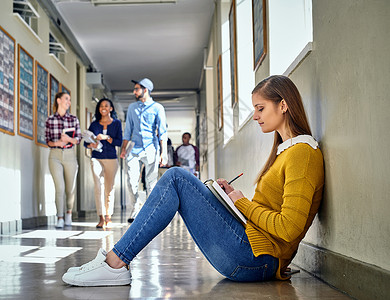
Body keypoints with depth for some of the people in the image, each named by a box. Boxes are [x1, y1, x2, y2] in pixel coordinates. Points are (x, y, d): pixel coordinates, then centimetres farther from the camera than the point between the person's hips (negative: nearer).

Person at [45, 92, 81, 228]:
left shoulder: (74, 119, 6)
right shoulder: (50, 119, 4)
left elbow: (78, 138, 5)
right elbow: (47, 140, 6)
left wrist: (69, 139, -15)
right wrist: (56, 143, -14)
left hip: (70, 155, 2)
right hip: (55, 155, -1)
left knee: (70, 188, 8)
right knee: (60, 188, -11)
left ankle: (69, 212, 33)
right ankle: (60, 219, -5)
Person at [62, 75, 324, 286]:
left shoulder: (303, 153, -12)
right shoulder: (286, 150, 19)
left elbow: (289, 228, -21)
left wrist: (244, 204, -9)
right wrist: (233, 195, 8)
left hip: (254, 259, -10)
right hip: (253, 259, 10)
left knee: (176, 178, -12)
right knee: (178, 179, 10)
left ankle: (115, 263, -10)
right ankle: (117, 259, 4)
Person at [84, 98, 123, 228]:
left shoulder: (116, 123, 6)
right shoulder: (94, 124, 10)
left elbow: (119, 142, -2)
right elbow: (85, 142, 10)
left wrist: (106, 138, -15)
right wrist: (91, 145, -12)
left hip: (111, 159, 0)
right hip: (96, 158, 0)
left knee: (109, 188, 4)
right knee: (97, 186, -16)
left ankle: (108, 217, 16)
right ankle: (101, 217, -17)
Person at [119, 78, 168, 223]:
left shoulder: (157, 108, 3)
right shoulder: (132, 107, 16)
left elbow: (162, 131, -2)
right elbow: (128, 130, 19)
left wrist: (163, 152, -10)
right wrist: (124, 148, 11)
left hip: (151, 150, -3)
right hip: (135, 149, 3)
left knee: (151, 182, -1)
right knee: (131, 181, -7)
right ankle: (137, 204, 17)